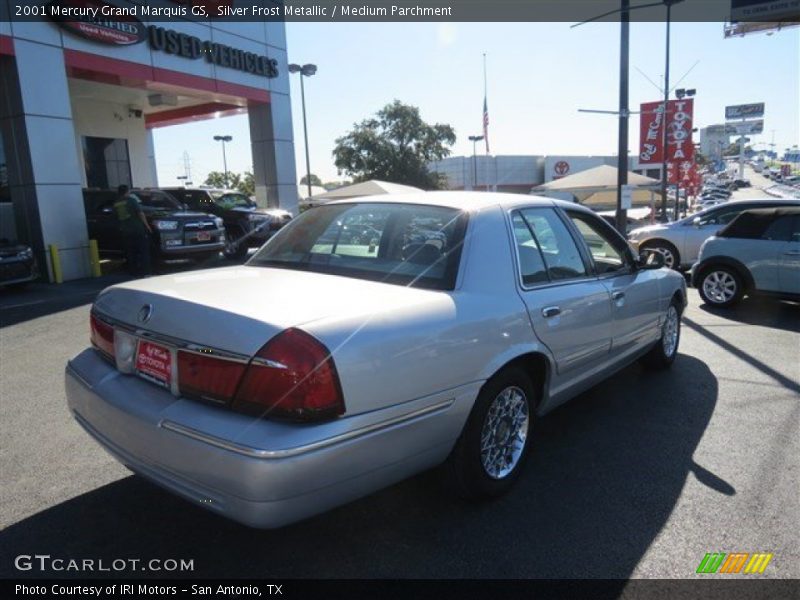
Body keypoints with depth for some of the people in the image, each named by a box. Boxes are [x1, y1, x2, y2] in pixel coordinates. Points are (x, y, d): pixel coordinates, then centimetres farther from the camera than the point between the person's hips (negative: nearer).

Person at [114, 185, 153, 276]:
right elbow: (140, 214, -10)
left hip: (125, 231, 5)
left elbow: (117, 217, 15)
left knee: (130, 252, 10)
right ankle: (144, 272, -6)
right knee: (143, 251, -2)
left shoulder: (115, 204, 10)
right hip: (137, 229, -5)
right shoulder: (131, 200, -5)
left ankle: (133, 272, 11)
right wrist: (147, 225, -6)